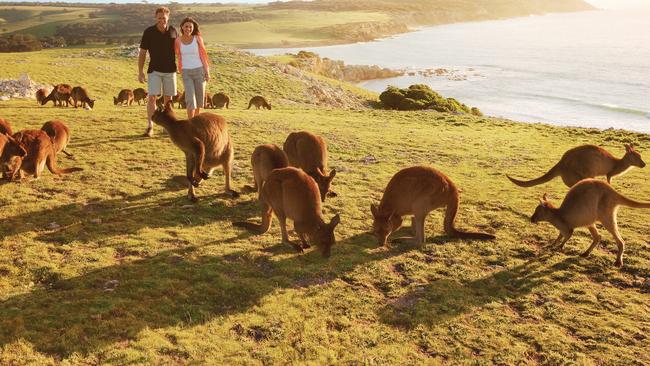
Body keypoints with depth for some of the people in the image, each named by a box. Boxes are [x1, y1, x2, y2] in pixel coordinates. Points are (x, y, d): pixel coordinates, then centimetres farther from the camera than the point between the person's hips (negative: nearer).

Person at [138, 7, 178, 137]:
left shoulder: (173, 31, 1)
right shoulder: (149, 32, -6)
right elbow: (142, 53, -2)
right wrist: (140, 72, -7)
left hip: (170, 70, 2)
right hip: (154, 70, -2)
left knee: (168, 98, 8)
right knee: (152, 97, -12)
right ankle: (150, 127, -11)